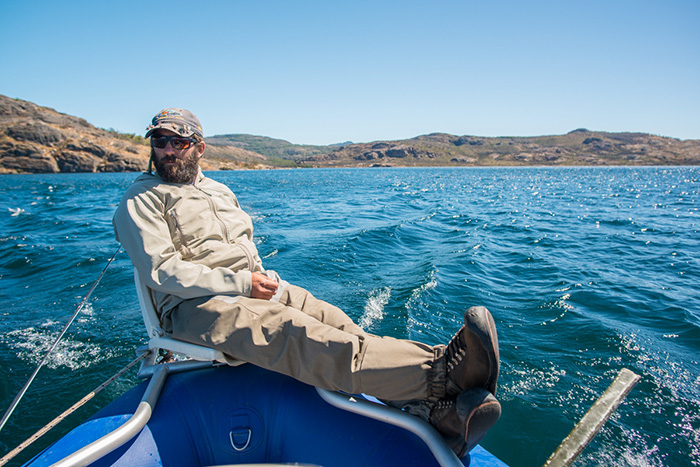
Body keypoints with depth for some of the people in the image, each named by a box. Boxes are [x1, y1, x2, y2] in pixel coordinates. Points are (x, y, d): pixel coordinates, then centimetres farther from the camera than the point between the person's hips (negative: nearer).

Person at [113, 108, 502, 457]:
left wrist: (263, 279, 5)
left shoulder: (219, 190, 25)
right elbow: (162, 272, -9)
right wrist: (242, 283, -15)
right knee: (290, 332, -34)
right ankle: (437, 371, -53)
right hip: (196, 304, -7)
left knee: (331, 321, -20)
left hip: (254, 285, 7)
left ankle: (435, 409, -36)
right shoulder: (142, 200, 4)